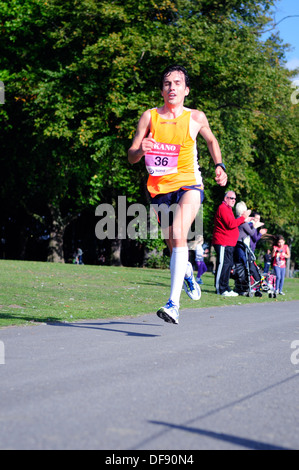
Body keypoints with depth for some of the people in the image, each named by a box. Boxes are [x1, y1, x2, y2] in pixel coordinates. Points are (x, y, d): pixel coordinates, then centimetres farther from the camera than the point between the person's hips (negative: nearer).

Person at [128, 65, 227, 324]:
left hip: (189, 183, -2)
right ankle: (187, 271, 50)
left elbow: (211, 140, 22)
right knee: (173, 245, 13)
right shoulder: (149, 117, 0)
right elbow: (131, 157, 1)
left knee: (179, 235, -26)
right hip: (160, 188, 2)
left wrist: (219, 165, 7)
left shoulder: (196, 117, 1)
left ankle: (174, 303, -32)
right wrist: (141, 150, -21)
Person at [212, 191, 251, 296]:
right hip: (223, 243, -11)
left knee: (229, 264, 13)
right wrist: (243, 217, -12)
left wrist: (243, 218, 11)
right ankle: (221, 289, -10)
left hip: (229, 243, 11)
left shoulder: (228, 209, 25)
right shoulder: (223, 208, -11)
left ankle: (226, 288, 18)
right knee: (223, 264, -11)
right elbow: (231, 224, -19)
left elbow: (233, 223, 24)